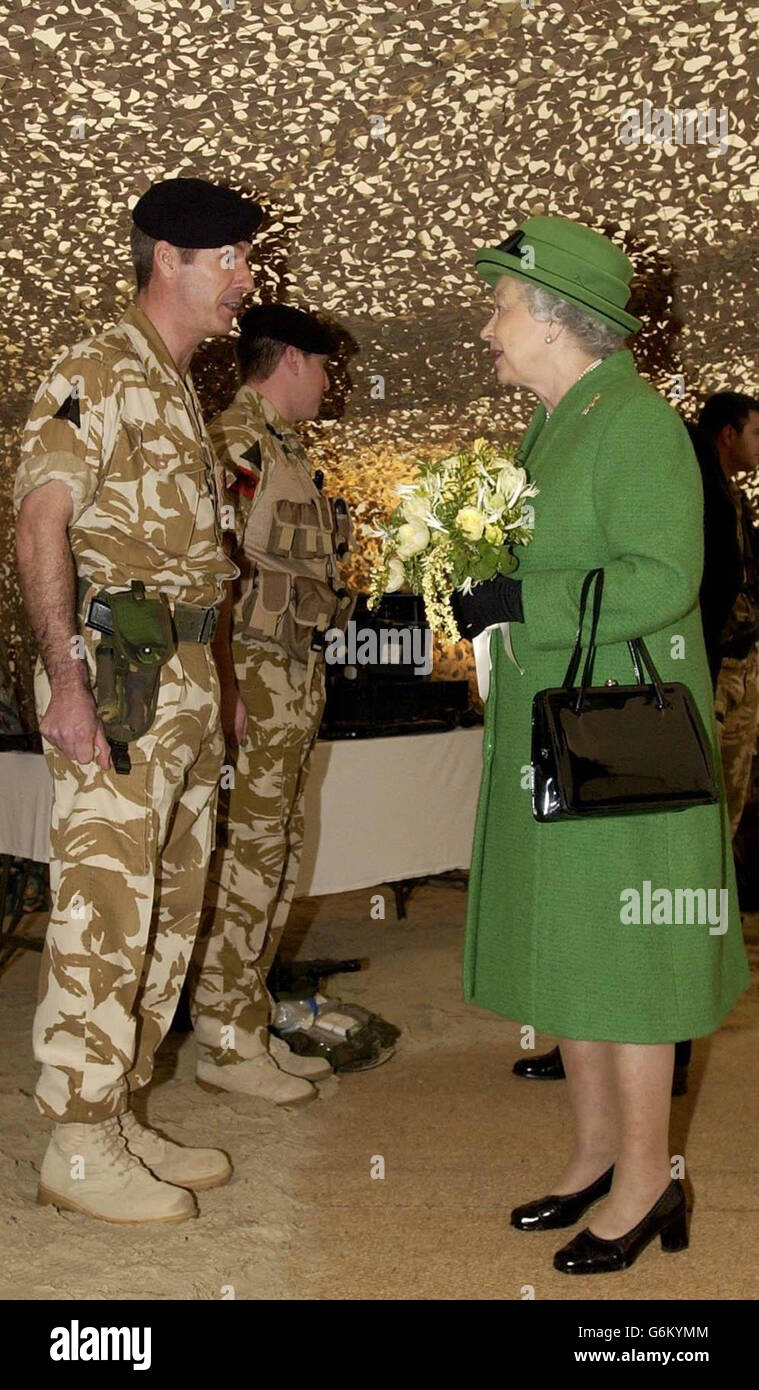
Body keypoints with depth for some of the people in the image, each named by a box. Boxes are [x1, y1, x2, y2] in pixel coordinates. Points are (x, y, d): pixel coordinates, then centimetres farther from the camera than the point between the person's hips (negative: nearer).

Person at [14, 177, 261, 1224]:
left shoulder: (181, 388, 20)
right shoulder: (97, 371, -7)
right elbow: (41, 523, -17)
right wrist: (66, 679, -24)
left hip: (189, 673, 9)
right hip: (118, 667, -9)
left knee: (170, 910, 12)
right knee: (105, 911, -5)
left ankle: (120, 1115, 24)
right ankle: (78, 1147, 8)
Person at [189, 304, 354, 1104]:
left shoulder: (282, 449, 19)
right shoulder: (234, 442, -10)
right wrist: (224, 688, -22)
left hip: (297, 673, 10)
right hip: (255, 675, -10)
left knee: (275, 857, 12)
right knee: (242, 859, -5)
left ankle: (252, 1026, 22)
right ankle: (223, 1043, 4)